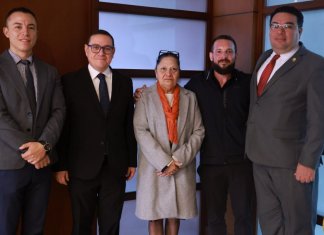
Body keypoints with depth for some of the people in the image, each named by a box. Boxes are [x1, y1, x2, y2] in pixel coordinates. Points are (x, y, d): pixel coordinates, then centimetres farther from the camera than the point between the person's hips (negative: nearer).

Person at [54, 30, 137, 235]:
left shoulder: (125, 82, 7)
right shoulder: (71, 81, -2)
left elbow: (129, 124, 8)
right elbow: (63, 125, -4)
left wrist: (132, 160, 7)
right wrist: (61, 165, -5)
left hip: (116, 166, 2)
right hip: (82, 167, -2)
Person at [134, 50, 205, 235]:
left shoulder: (190, 97, 7)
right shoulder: (145, 97, 1)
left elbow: (198, 132, 2)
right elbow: (141, 131, -8)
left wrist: (179, 160, -10)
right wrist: (164, 162, -14)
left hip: (182, 168, 2)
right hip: (154, 167, -1)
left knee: (175, 215, 9)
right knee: (154, 217, 4)